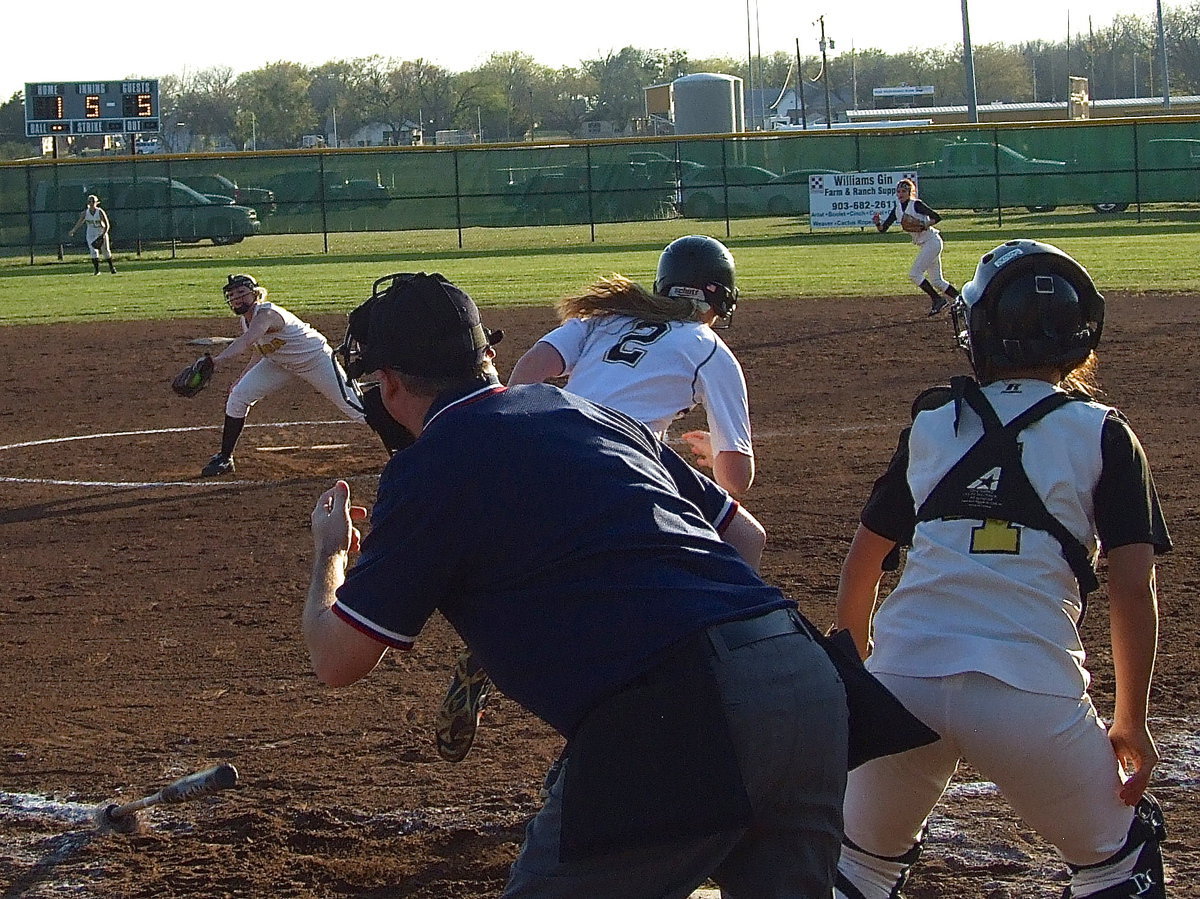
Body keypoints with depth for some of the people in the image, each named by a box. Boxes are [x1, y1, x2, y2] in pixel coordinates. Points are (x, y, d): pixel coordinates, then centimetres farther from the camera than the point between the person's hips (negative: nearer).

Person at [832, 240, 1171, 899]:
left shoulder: (931, 424, 16)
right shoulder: (1102, 434, 8)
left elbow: (860, 565, 19)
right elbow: (1133, 590, 1)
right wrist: (1132, 724, 10)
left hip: (902, 679, 3)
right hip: (1031, 694, -2)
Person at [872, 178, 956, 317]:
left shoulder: (916, 204, -13)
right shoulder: (897, 210, 8)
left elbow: (937, 217, -16)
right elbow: (883, 229, 5)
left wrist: (924, 226, -28)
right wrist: (877, 223, -16)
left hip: (932, 241, -8)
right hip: (924, 245, 8)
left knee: (915, 274, -13)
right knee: (936, 281, 9)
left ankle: (938, 299, -4)